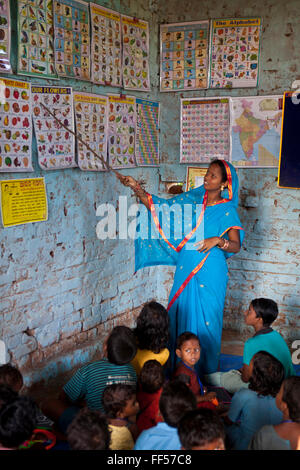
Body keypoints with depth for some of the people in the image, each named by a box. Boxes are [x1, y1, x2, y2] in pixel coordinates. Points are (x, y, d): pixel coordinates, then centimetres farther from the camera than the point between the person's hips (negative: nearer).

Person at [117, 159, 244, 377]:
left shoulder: (227, 210, -4)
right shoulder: (193, 198, 7)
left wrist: (217, 240, -23)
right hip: (186, 269, 4)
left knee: (206, 318, 1)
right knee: (179, 314, 8)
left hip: (210, 272, -4)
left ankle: (206, 371, 17)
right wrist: (136, 187, -3)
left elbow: (236, 246, -5)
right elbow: (161, 207, 5)